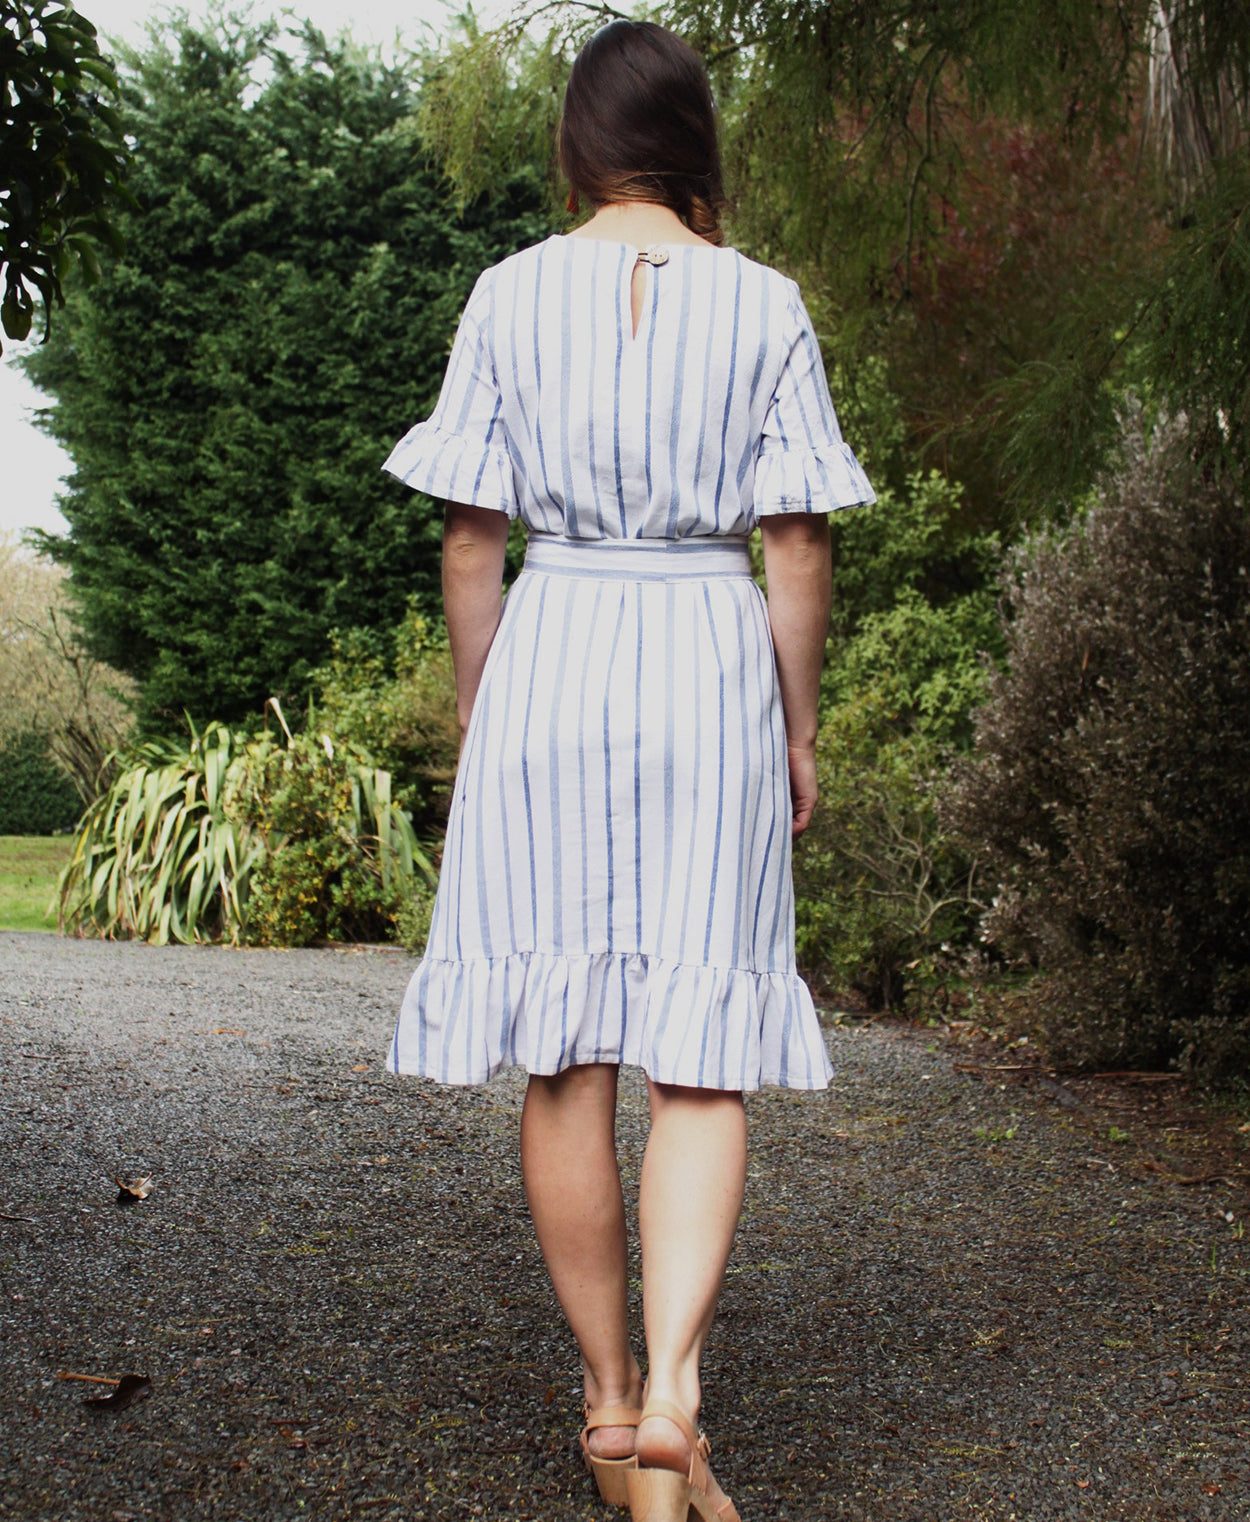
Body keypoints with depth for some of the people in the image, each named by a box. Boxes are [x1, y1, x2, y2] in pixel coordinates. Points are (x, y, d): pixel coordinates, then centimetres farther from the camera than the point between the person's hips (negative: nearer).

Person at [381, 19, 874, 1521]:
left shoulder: (510, 292, 2)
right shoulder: (763, 302, 1)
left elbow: (470, 537, 2)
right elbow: (796, 546, 0)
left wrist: (475, 717, 11)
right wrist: (798, 729, 9)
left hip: (550, 656, 1)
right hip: (714, 665, 0)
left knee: (563, 1060, 8)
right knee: (702, 1056, 4)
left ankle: (610, 1397, 18)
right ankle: (671, 1388, -11)